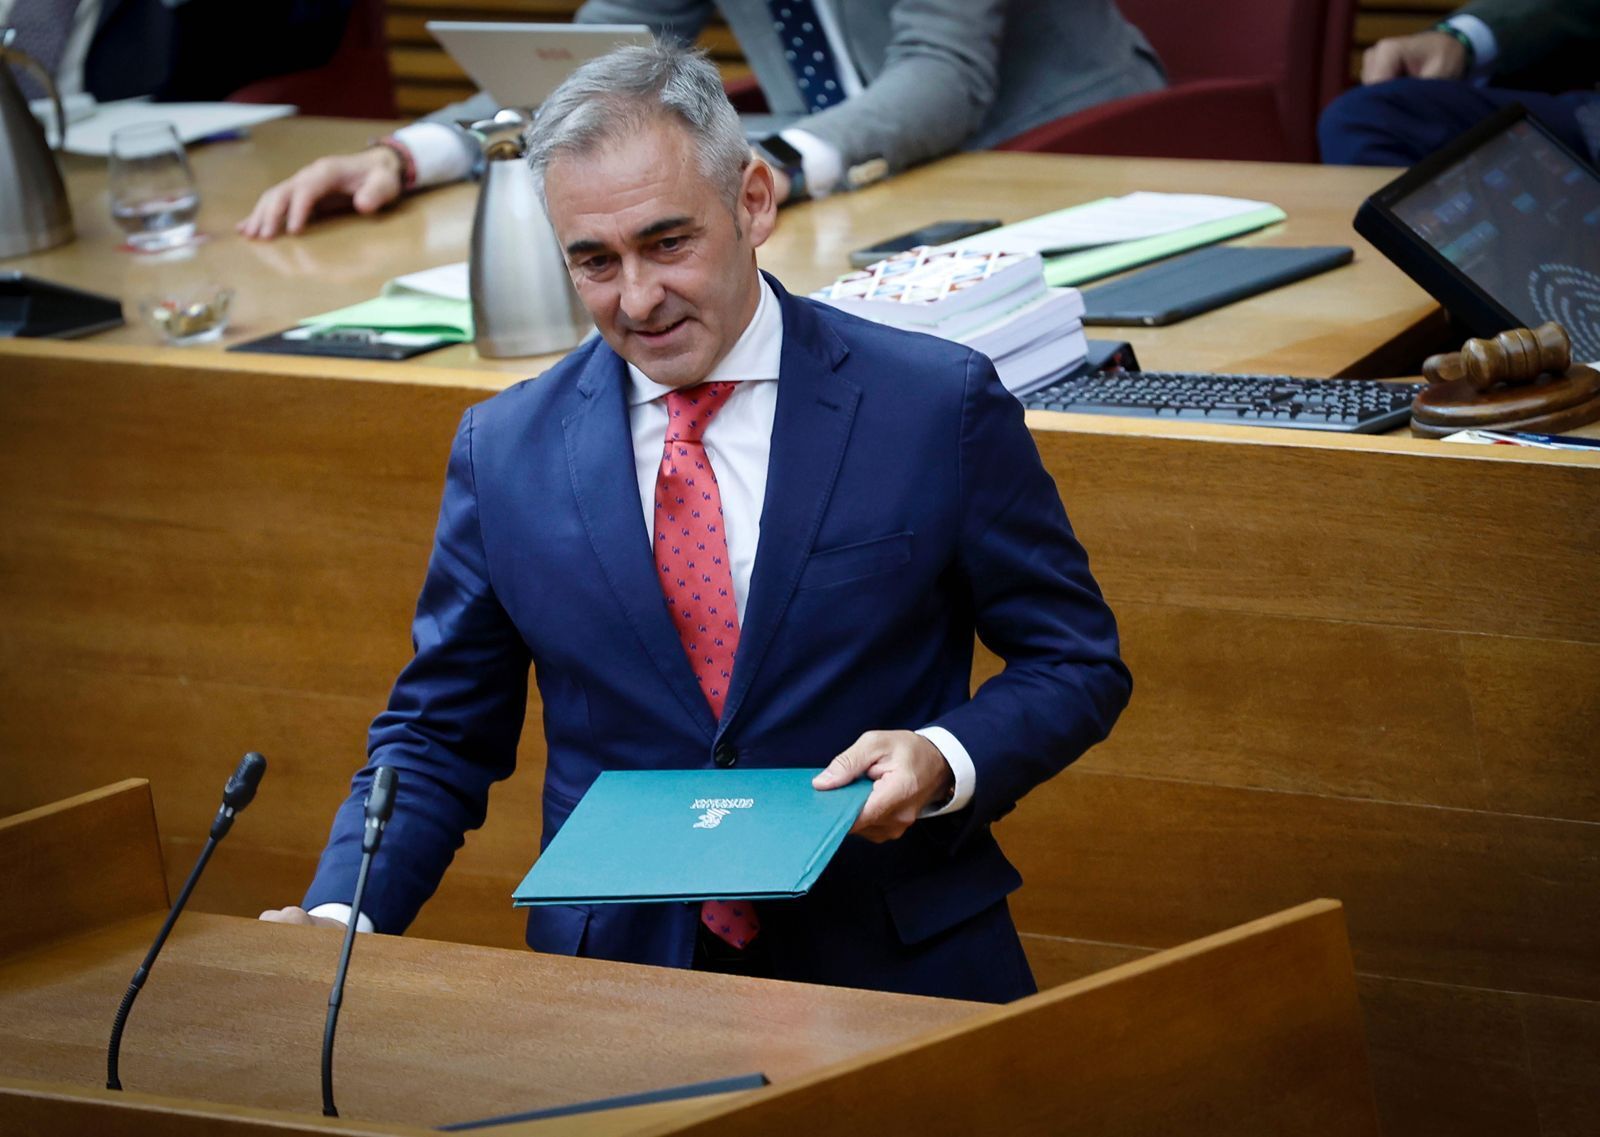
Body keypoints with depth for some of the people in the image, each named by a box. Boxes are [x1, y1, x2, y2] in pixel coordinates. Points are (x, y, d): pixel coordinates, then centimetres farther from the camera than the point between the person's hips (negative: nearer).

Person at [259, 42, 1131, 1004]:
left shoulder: (941, 407, 1)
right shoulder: (503, 452, 8)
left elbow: (1077, 662, 8)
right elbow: (438, 736, 14)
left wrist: (945, 762, -13)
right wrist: (340, 917, -4)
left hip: (897, 968, -1)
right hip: (618, 979, 1)